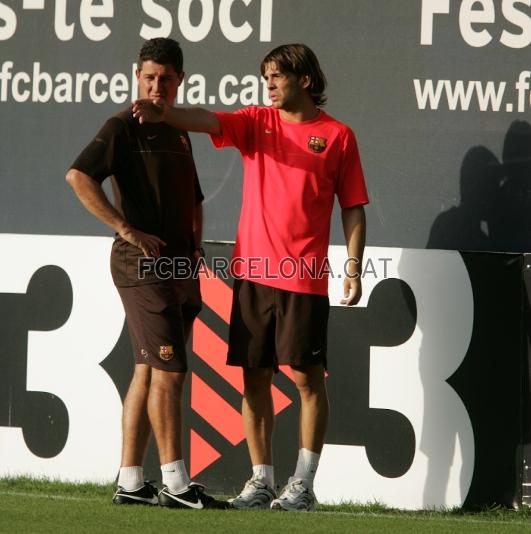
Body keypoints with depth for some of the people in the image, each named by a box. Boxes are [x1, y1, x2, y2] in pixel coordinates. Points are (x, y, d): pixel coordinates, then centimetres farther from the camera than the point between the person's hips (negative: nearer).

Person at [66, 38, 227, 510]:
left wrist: (195, 245, 14)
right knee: (168, 369, -11)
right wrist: (128, 230, -22)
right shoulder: (125, 127, -7)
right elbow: (79, 176, -22)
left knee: (148, 372, 9)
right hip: (143, 264, -8)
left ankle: (130, 483, 12)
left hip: (178, 267, 8)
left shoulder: (178, 133, 18)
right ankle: (175, 483, -8)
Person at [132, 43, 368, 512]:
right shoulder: (256, 123, 9)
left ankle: (303, 485, 4)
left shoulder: (337, 136, 2)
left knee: (307, 376, -2)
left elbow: (353, 208, 4)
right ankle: (261, 481, 12)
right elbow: (208, 120, -9)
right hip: (253, 272, 3)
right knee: (255, 376, 5)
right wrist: (166, 114, -28)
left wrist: (354, 266, -5)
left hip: (305, 277, -3)